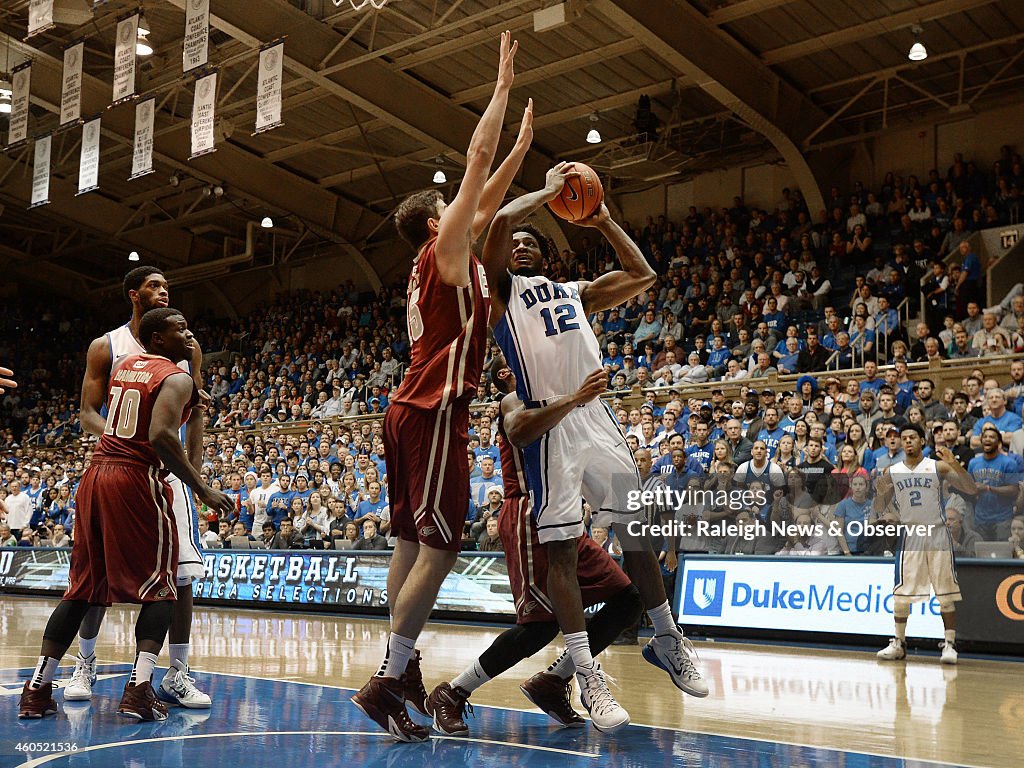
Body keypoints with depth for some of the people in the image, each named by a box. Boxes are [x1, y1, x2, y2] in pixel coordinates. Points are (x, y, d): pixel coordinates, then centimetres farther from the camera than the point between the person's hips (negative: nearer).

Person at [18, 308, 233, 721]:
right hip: (138, 479, -7)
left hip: (96, 475, 7)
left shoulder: (123, 365, 18)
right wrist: (202, 490, -19)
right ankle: (139, 688, -11)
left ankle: (38, 688, 12)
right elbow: (161, 435, -22)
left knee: (82, 587, 13)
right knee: (159, 588, 1)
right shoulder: (177, 378, -6)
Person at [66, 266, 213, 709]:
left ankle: (177, 676, 5)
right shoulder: (106, 347, 2)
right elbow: (88, 415, 1)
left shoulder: (187, 347, 9)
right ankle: (85, 663, 21)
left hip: (170, 470, 2)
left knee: (182, 572, -4)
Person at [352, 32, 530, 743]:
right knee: (439, 548, -12)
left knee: (412, 543, 9)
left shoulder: (443, 257, 19)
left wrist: (523, 147, 33)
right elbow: (477, 159, -4)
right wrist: (504, 85, 4)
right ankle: (387, 681, -15)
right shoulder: (444, 249, -3)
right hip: (435, 412, -10)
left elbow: (486, 202, 32)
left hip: (412, 410, 10)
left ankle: (403, 667, 12)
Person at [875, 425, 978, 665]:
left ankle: (949, 644, 5)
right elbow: (879, 508, 10)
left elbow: (972, 489, -6)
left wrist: (954, 464, -20)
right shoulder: (892, 472, 7)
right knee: (901, 595, 2)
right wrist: (879, 492, -12)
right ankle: (899, 643, 13)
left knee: (946, 595, -2)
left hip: (937, 534, -2)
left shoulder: (938, 467, 0)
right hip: (909, 536, 2)